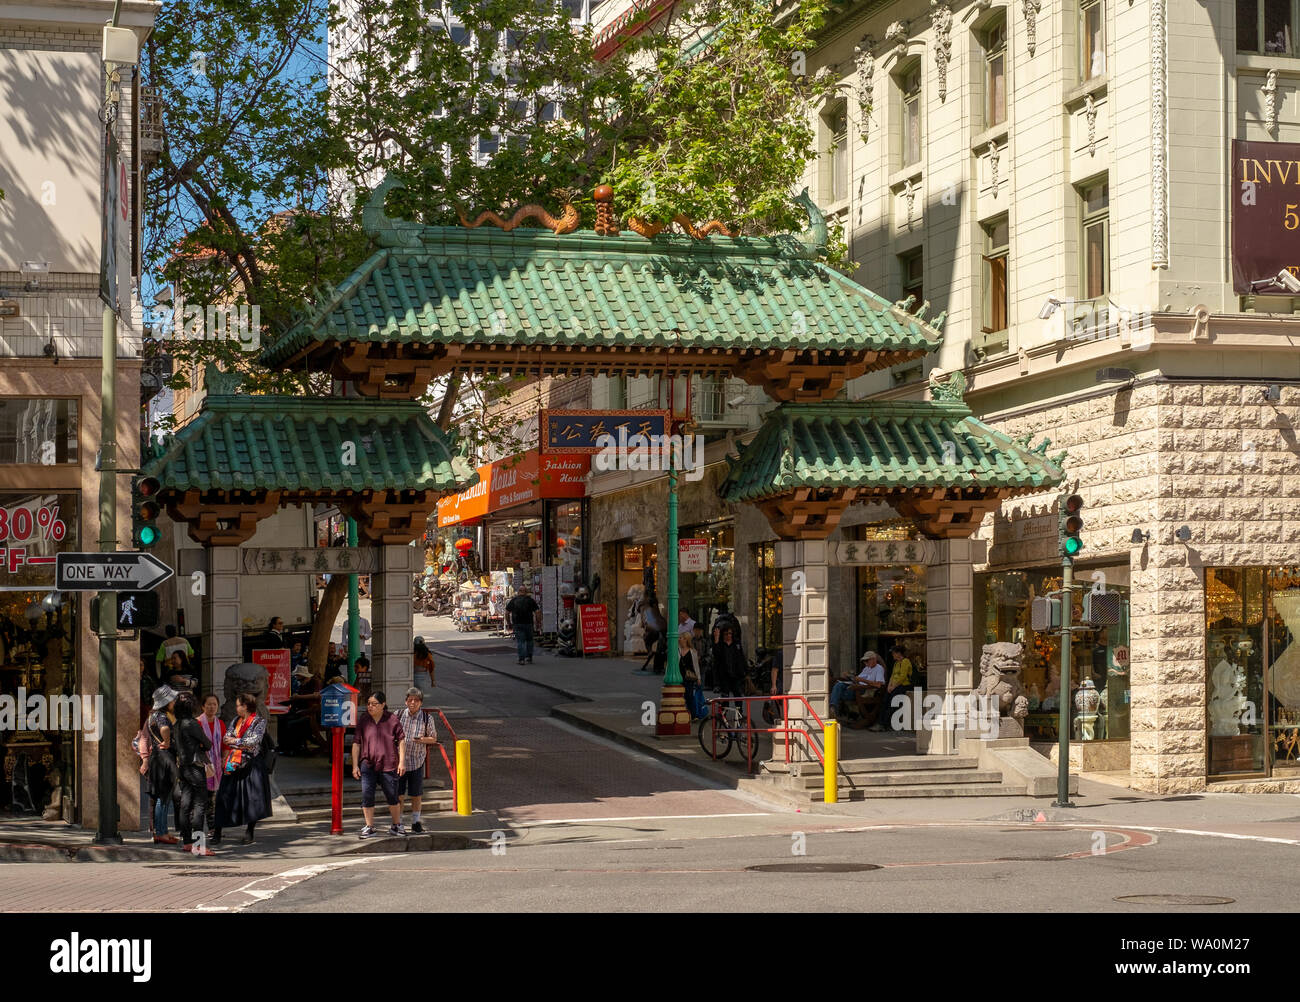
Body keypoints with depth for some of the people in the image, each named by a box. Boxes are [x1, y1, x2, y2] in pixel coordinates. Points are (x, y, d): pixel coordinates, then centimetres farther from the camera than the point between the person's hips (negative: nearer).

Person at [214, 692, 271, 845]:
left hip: (251, 764, -4)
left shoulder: (259, 722, -1)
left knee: (252, 798, -5)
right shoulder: (235, 721, 15)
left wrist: (235, 741, -7)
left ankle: (249, 832, 4)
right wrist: (244, 744, -8)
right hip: (233, 764, 4)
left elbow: (254, 741, -13)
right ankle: (218, 831, 4)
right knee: (225, 796, 0)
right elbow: (226, 739, 7)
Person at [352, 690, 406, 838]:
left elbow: (401, 740, 4)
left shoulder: (392, 719, 0)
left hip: (388, 765, -1)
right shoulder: (363, 720, 3)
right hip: (367, 764, 1)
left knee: (392, 797, 6)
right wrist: (355, 765, 2)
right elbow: (356, 743, 6)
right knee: (367, 796, -5)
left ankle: (396, 825, 24)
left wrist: (402, 761, -2)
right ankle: (369, 827, 6)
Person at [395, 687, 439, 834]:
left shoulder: (427, 717, -4)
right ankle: (398, 823, 10)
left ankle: (415, 822, 20)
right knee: (398, 794, 1)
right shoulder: (398, 715, -2)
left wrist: (423, 739, -18)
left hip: (417, 760, -1)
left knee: (416, 794, 6)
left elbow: (433, 738, 2)